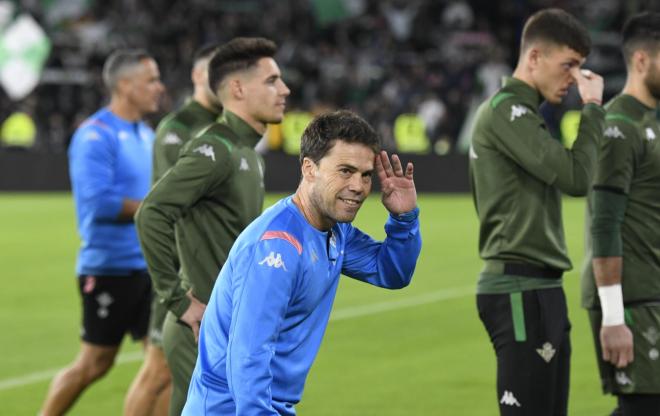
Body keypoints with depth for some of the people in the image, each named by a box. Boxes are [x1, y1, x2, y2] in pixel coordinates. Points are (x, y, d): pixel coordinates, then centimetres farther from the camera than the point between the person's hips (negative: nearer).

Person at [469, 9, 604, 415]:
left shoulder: (520, 114, 19)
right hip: (520, 292, -10)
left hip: (539, 290, 10)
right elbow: (575, 177, -20)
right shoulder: (505, 111, -12)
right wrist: (593, 108, -10)